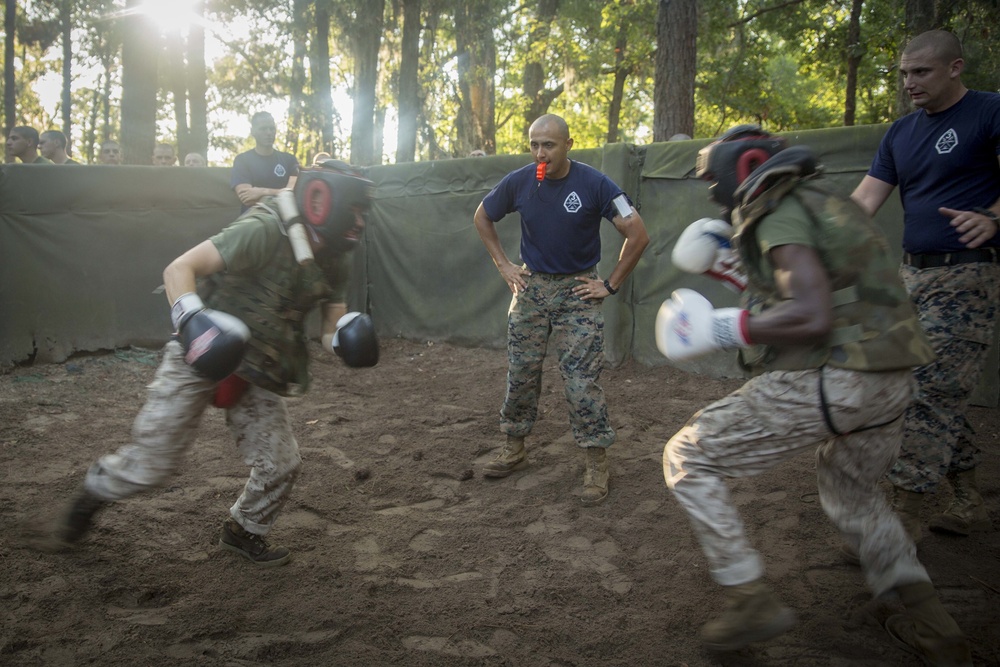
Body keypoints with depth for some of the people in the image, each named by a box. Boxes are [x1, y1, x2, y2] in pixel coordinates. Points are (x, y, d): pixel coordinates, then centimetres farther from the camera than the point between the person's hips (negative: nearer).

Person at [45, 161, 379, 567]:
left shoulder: (335, 262, 0)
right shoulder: (264, 231, -23)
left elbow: (333, 324, 9)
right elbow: (179, 268, -26)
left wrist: (342, 335, -15)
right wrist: (191, 319, -42)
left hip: (257, 372, 6)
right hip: (199, 360, -6)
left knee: (280, 465, 3)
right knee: (149, 464, -1)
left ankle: (243, 531, 31)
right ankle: (92, 496, 32)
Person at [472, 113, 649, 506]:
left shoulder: (594, 184, -15)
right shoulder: (518, 182, -5)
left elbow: (638, 235, -12)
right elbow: (482, 218, 13)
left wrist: (610, 285, -10)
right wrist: (503, 265, 6)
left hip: (578, 290, -3)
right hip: (531, 286, 4)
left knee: (582, 381, -6)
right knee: (520, 374, 9)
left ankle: (597, 466, 5)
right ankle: (514, 450, 26)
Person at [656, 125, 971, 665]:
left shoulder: (780, 215, -9)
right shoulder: (821, 202, 21)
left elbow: (812, 317, -21)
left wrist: (726, 328, -14)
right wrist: (743, 270, 25)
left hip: (822, 380, -10)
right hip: (889, 382, 10)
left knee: (687, 459, 2)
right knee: (853, 494, 32)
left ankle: (750, 600, 1)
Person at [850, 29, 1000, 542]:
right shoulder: (900, 133, 13)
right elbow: (864, 201, 7)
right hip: (911, 274, 7)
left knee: (931, 392, -10)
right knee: (942, 395, 11)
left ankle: (905, 513, -4)